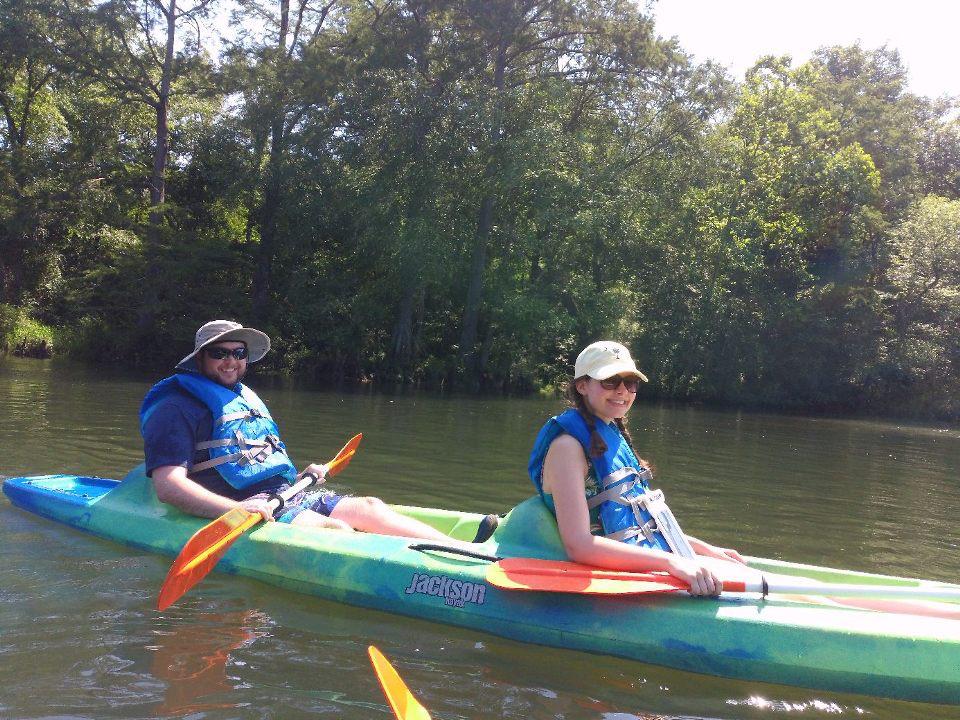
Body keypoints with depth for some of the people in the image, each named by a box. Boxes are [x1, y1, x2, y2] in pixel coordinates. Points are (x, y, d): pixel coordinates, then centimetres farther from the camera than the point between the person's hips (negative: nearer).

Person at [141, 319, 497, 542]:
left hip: (282, 493, 8)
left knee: (368, 507, -12)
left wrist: (300, 477, 15)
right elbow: (168, 485, -17)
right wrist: (235, 510, -30)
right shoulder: (179, 407, -4)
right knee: (335, 529, -29)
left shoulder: (246, 399, 25)